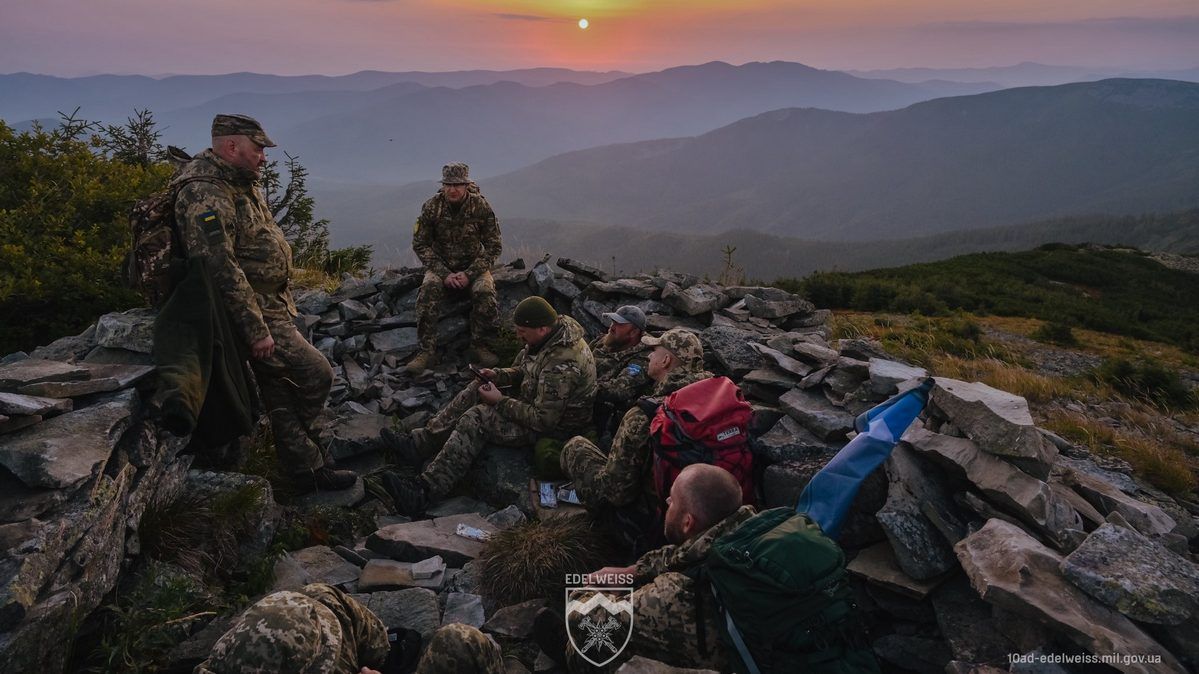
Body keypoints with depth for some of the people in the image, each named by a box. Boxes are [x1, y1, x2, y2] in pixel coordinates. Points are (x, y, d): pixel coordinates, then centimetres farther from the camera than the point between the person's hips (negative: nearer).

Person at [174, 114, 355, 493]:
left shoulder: (242, 186, 14)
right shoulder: (206, 195, -20)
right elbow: (220, 268, -27)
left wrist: (283, 309, 23)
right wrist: (256, 330, -26)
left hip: (273, 308, 10)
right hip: (253, 314, -10)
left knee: (281, 391, 13)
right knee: (316, 374, -8)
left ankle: (309, 472, 23)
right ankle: (309, 469, 12)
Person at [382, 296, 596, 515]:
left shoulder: (561, 365, -33)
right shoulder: (556, 331, -2)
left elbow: (544, 420, -29)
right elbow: (524, 369, 15)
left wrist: (500, 402, -21)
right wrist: (498, 375, -5)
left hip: (553, 428, -10)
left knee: (477, 418, -23)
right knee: (475, 390, 0)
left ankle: (424, 490, -23)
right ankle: (418, 444, -1)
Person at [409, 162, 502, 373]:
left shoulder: (481, 206, -11)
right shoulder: (431, 207, -10)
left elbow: (494, 246, -8)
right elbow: (420, 245, -5)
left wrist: (469, 274, -19)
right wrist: (444, 274, -18)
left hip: (474, 265, 0)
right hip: (441, 265, 1)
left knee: (485, 291, -30)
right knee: (428, 289, -29)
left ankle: (479, 347, -13)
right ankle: (427, 351, -24)